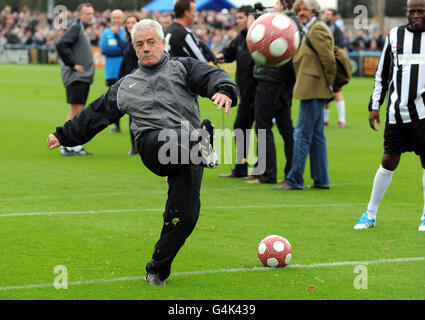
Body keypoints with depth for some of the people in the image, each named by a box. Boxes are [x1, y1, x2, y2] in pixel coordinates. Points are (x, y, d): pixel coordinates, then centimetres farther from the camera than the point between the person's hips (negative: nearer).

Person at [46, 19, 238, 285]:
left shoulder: (182, 68, 14)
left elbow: (212, 76, -4)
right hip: (152, 145, 3)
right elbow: (96, 114, 35)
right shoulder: (126, 86, 25)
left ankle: (158, 269, 3)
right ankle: (203, 140, -63)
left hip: (188, 154, -3)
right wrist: (64, 135, 40)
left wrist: (224, 91, -28)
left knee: (185, 214, -9)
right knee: (175, 138, -35)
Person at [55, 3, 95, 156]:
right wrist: (73, 64, -19)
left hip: (84, 77, 10)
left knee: (79, 112, 9)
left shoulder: (82, 29, 18)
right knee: (76, 111, -10)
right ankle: (64, 145, -8)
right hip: (76, 78, -10)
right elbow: (61, 45, -24)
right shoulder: (76, 28, -11)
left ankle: (76, 146, 11)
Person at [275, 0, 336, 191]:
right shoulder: (309, 30, 19)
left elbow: (329, 59, -16)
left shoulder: (318, 30, -12)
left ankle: (295, 180, -6)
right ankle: (321, 180, 15)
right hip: (315, 91, 10)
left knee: (302, 135, -8)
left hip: (313, 90, -10)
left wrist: (329, 84, -10)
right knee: (317, 136, 11)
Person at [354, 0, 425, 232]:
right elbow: (382, 74, 15)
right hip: (396, 112, 2)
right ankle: (371, 214, 14)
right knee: (389, 161, 4)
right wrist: (374, 106, 10)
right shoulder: (395, 36, 9)